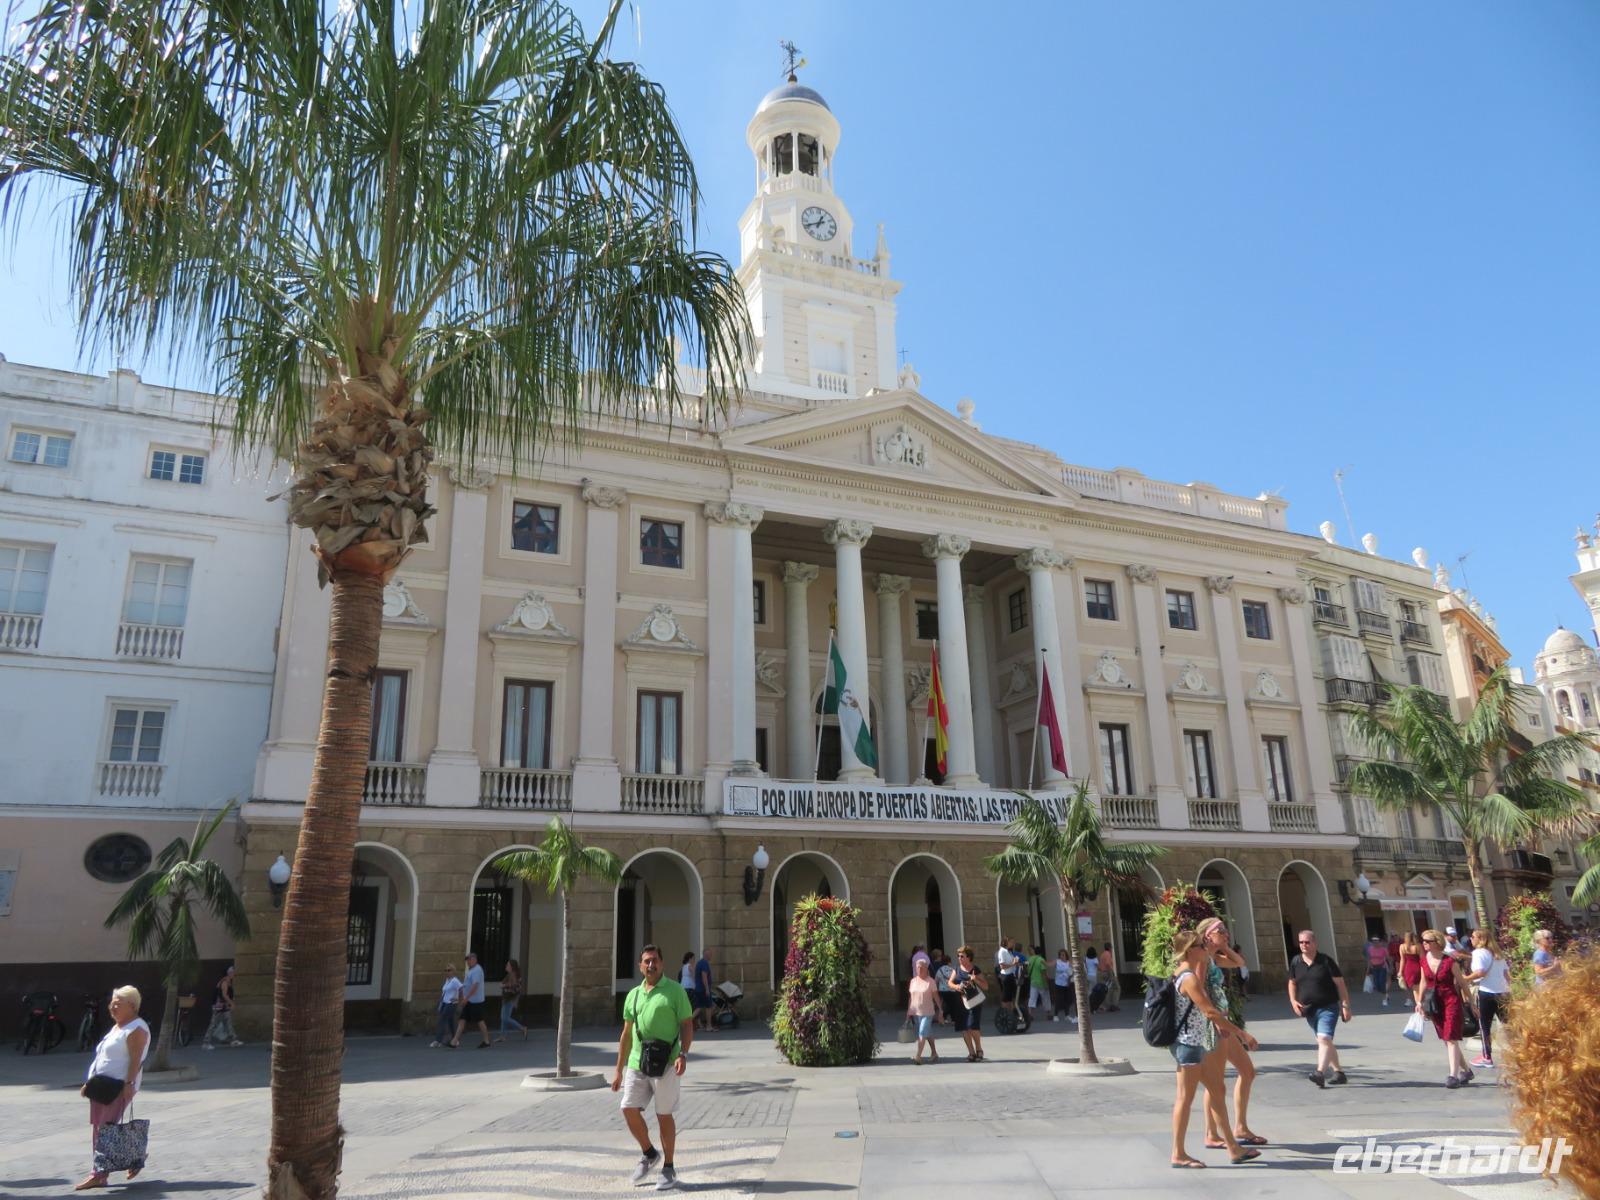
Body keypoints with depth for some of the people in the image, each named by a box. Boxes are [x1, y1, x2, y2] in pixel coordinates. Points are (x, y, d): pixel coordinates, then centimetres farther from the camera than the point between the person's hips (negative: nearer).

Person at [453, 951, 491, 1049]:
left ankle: (486, 1041, 9)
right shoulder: (471, 970, 15)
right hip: (469, 1001, 10)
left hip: (475, 1001, -9)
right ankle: (455, 1041, 2)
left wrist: (466, 998, -24)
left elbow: (475, 985, -24)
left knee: (480, 1021, -1)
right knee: (462, 1020, 4)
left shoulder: (477, 970, -16)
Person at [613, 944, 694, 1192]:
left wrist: (683, 1055, -20)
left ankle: (668, 1169, 20)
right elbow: (626, 1034, 15)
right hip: (637, 1063, 4)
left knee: (664, 1115, 3)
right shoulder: (633, 995, 11)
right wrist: (619, 1070, 14)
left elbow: (687, 1025, -5)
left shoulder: (675, 990, -3)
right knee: (629, 1109, -1)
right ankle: (649, 1154, 24)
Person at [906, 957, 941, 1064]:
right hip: (916, 1012, 5)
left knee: (922, 1034, -13)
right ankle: (934, 1053, 26)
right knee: (928, 1034, 14)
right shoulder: (913, 981, 7)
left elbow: (935, 996, -4)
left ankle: (918, 1056, -15)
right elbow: (911, 997, 11)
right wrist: (908, 1011, 9)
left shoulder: (930, 981, -6)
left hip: (927, 1012, -5)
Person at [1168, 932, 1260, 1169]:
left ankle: (1233, 1148, 24)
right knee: (1186, 1097, -2)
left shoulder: (1182, 974, 11)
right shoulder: (1189, 978, -20)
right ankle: (1178, 1154, 6)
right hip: (1188, 1042, -10)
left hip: (1198, 1042, 10)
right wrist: (1241, 1033, -21)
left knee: (1217, 1091, 15)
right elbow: (1210, 1011, -24)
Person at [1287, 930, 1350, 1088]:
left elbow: (1340, 984, -6)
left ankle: (1320, 1073, -31)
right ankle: (1338, 1072, 28)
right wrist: (1293, 1001, 2)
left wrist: (1345, 1006, -9)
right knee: (1324, 1042, 15)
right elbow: (1292, 983, 16)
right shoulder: (1295, 962, 3)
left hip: (1328, 1008, -6)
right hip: (1309, 1010, 6)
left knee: (1324, 1039, -21)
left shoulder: (1326, 961, -9)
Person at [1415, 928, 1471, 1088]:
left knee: (1451, 1039, -8)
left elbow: (1461, 983, -6)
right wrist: (1419, 1001, 8)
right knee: (1446, 1040, 13)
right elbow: (1423, 982, 12)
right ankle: (1466, 1070, 29)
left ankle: (1453, 1075, -5)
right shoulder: (1424, 960, 2)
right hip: (1435, 1003, 6)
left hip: (1451, 1001, -6)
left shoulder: (1450, 961, -14)